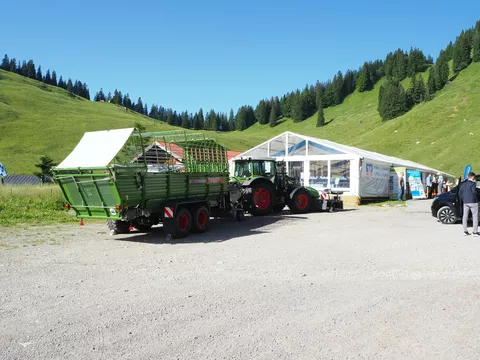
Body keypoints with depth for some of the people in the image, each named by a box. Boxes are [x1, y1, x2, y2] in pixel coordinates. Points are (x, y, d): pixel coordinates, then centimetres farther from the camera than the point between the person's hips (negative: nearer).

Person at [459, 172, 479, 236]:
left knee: (465, 216, 10)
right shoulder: (473, 183, -12)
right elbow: (474, 192, -21)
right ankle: (475, 232, -2)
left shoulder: (463, 184, 8)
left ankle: (465, 231, 12)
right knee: (475, 216, 0)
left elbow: (460, 193, 9)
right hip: (473, 202, -6)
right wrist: (476, 198, -5)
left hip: (465, 202, 6)